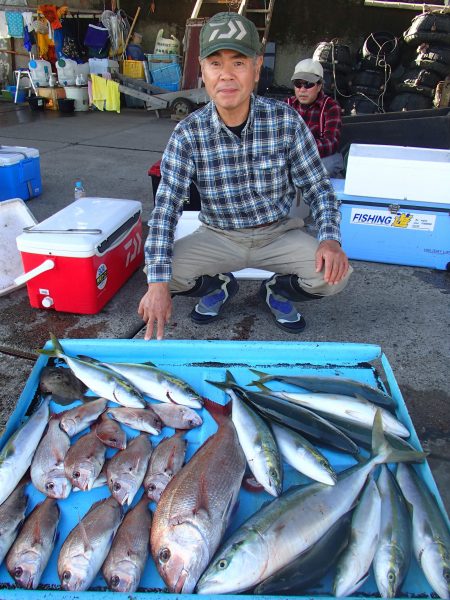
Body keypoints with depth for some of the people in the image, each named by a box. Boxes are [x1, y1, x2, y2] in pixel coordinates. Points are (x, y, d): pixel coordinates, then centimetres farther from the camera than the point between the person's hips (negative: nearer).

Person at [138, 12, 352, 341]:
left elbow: (318, 187, -6)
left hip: (278, 233, 0)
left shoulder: (285, 120, -13)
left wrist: (330, 239, -24)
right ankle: (220, 287, 11)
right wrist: (158, 284, -32)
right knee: (159, 270, -22)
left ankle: (278, 289, 11)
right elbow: (166, 209, -20)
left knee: (335, 274, -24)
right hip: (218, 237, 1)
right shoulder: (188, 134, -15)